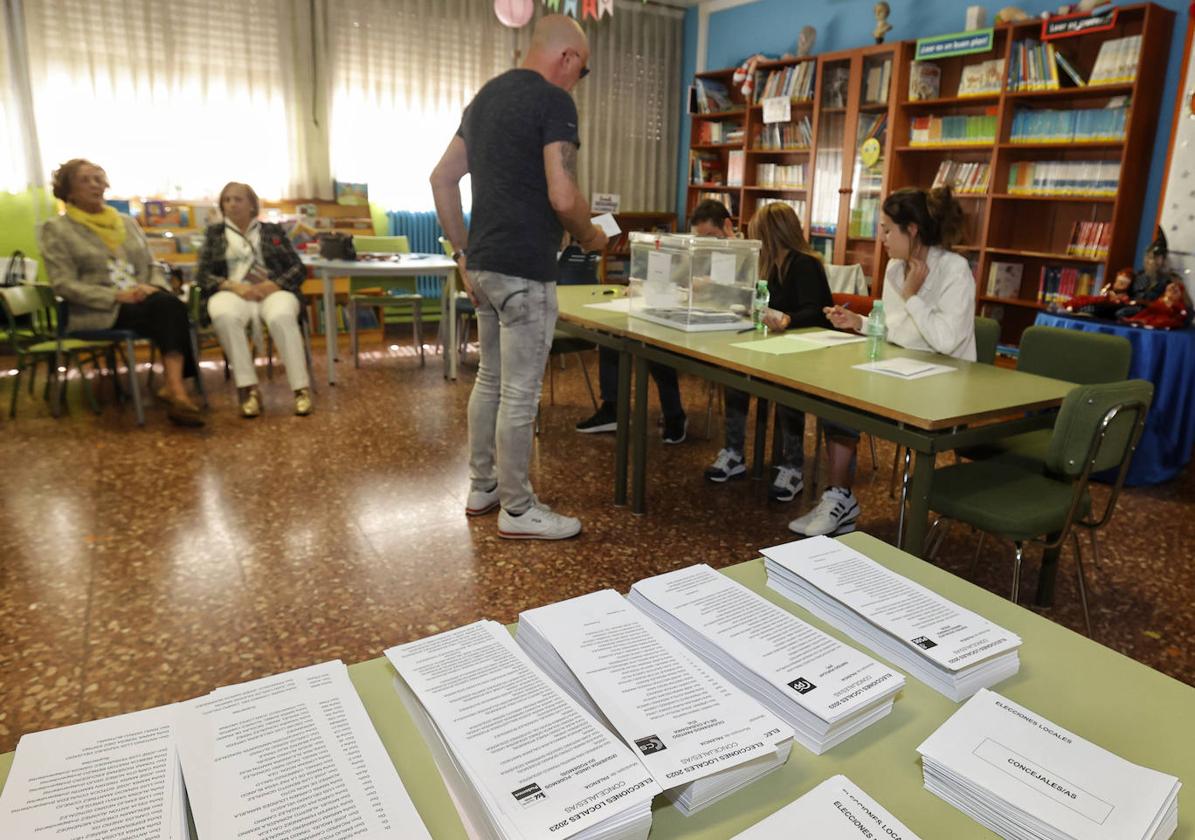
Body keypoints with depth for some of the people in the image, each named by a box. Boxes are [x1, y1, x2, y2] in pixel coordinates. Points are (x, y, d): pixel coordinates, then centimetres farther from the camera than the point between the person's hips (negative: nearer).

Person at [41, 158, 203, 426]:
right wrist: (117, 296, -18)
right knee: (168, 308, -32)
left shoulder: (128, 222, 21)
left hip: (143, 302, 5)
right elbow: (64, 284, -5)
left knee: (169, 305, -31)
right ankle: (176, 390, -34)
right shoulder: (56, 229, 4)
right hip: (97, 312, -5)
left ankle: (174, 389, -37)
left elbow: (151, 268, 18)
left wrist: (154, 289, -7)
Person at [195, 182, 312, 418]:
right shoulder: (214, 233, 21)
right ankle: (249, 389, -36)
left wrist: (274, 284, -11)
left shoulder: (273, 231, 20)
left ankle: (301, 389, -37)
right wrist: (234, 286, -11)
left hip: (273, 290, 0)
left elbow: (298, 269, 10)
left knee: (282, 317, -38)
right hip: (233, 291, 1)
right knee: (225, 316, -37)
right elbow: (202, 275, 10)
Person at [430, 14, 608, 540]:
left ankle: (482, 488, 29)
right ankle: (517, 510, 11)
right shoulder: (553, 101, -10)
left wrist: (464, 253, 17)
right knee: (520, 393, -1)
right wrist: (589, 236, 0)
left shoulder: (486, 95, 16)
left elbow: (441, 179, 17)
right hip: (524, 270, -9)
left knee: (490, 379, 18)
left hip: (484, 265, 9)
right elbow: (563, 198, -20)